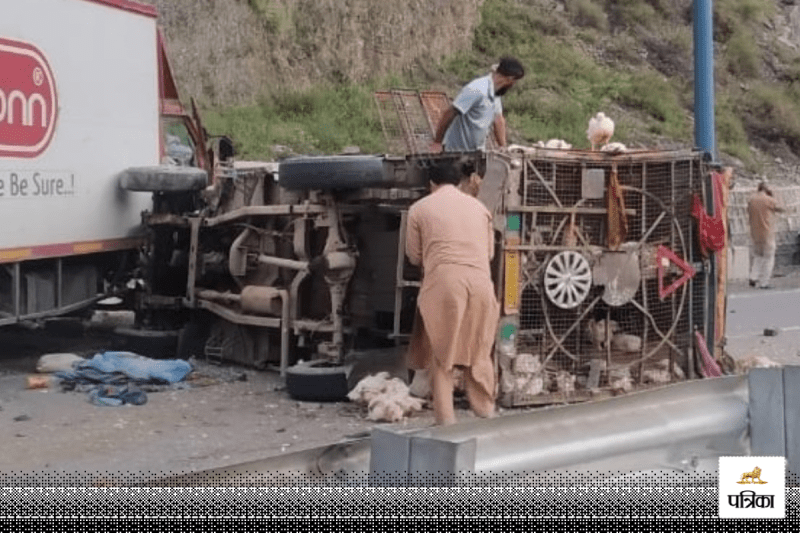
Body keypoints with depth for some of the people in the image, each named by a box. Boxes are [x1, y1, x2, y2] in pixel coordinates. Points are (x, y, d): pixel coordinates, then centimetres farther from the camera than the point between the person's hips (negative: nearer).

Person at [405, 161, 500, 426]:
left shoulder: (420, 208, 9)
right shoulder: (478, 207, 17)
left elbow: (414, 255, 12)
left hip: (442, 284, -3)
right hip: (480, 282, 3)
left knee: (440, 354, 7)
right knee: (479, 352, 15)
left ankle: (446, 419, 6)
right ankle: (485, 412, 21)